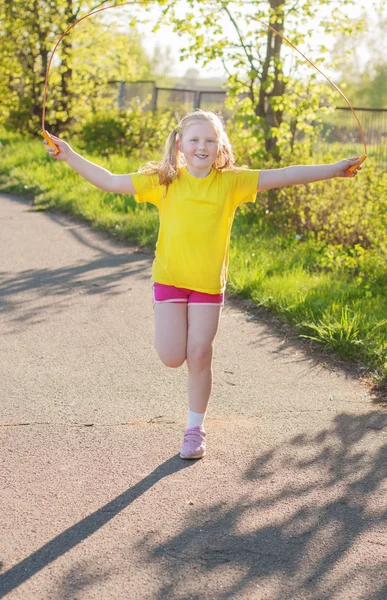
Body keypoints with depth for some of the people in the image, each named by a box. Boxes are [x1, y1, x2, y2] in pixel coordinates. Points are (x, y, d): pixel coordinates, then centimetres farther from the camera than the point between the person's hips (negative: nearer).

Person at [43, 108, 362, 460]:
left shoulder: (231, 182, -4)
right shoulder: (163, 180, -4)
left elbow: (283, 176, -8)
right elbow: (111, 182, -4)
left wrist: (334, 169, -12)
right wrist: (70, 156, -10)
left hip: (209, 283, 0)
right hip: (169, 279, 0)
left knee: (199, 356, 4)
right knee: (172, 358, -4)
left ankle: (195, 428, 22)